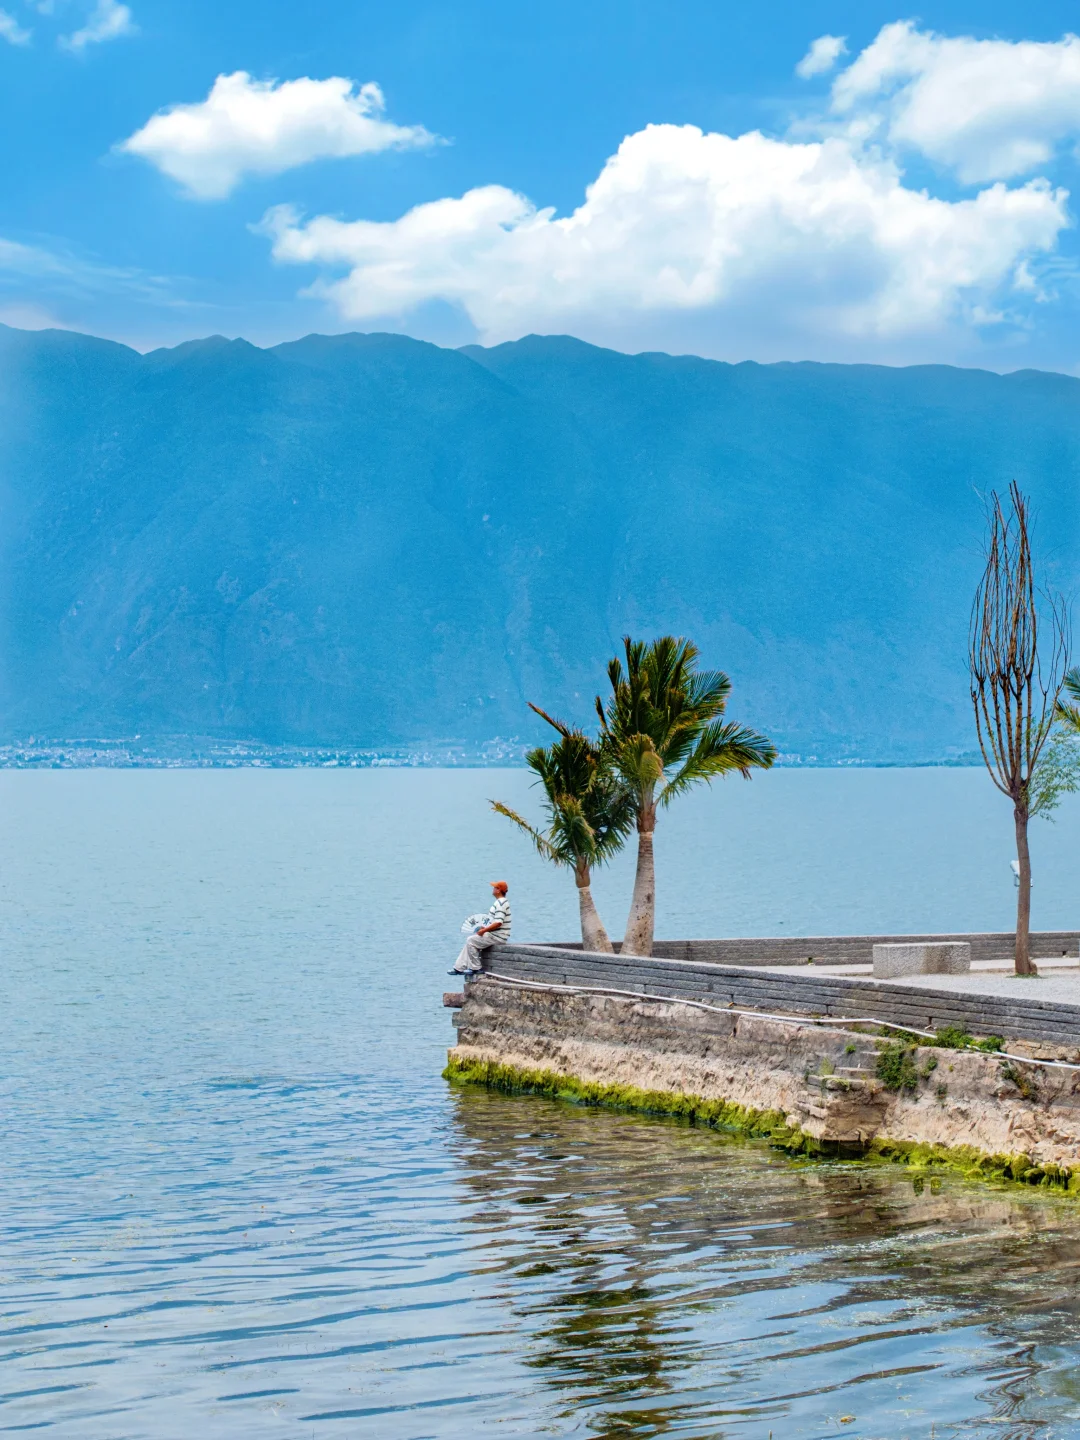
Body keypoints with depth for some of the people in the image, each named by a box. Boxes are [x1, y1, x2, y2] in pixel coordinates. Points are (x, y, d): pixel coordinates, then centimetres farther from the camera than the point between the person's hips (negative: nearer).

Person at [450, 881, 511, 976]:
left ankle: (475, 968, -5)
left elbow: (498, 923, -27)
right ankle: (459, 968, 12)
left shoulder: (501, 904, -19)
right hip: (494, 934, 11)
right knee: (470, 941, 13)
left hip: (497, 937, -11)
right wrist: (485, 928, 14)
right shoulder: (500, 902, 15)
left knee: (471, 940, -11)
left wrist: (484, 930, -19)